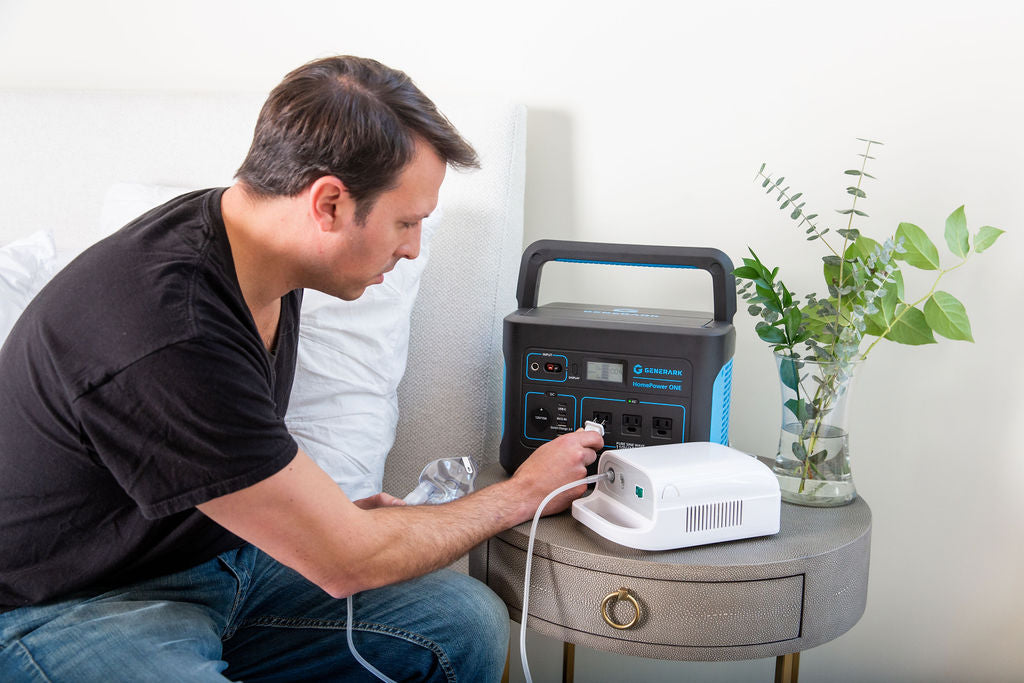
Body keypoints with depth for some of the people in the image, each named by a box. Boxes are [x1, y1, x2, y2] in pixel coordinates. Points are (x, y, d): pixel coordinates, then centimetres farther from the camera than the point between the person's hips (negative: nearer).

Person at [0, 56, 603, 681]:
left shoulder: (256, 253, -3)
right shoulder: (171, 344, -32)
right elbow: (347, 564, -22)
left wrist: (338, 512, -1)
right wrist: (523, 494, -9)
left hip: (216, 555, 8)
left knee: (467, 623, -6)